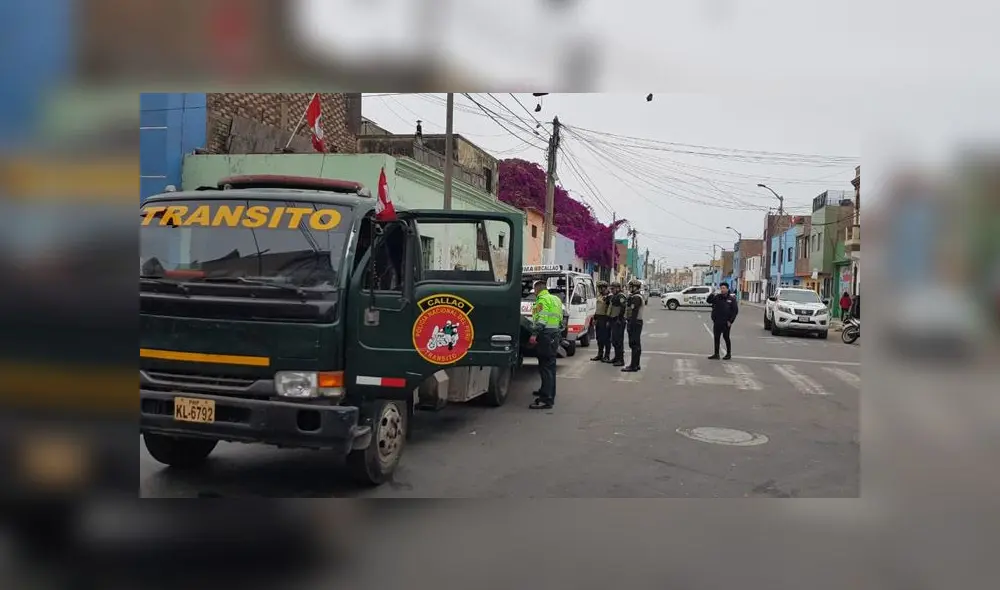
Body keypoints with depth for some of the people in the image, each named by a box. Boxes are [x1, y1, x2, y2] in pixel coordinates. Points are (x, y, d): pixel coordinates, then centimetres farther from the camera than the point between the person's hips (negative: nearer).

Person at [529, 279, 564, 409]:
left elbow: (542, 318, -21)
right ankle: (546, 391, 34)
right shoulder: (556, 299, 22)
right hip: (556, 334, 10)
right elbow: (559, 318, 26)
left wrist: (535, 334, -29)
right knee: (550, 365, 20)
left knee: (545, 366, -12)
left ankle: (547, 399, -16)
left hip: (546, 335, -10)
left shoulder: (543, 299, -8)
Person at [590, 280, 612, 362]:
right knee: (599, 338, 13)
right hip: (599, 319, 9)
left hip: (605, 319, -9)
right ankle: (600, 355, 21)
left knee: (606, 338, -2)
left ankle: (606, 356, 5)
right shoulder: (599, 295, 15)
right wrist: (595, 318, 20)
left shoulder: (609, 296, -13)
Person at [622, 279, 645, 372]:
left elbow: (634, 313, -23)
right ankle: (636, 364, 22)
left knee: (634, 344, -10)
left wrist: (631, 324, -24)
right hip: (638, 322, 11)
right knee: (636, 344, 15)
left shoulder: (636, 298, -16)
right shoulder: (639, 297, 18)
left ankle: (633, 366, -9)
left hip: (634, 323, -11)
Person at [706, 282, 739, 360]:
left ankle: (728, 354, 16)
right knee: (716, 338, 6)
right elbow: (708, 301, -3)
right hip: (717, 322, 4)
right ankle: (716, 354, 12)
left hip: (726, 323, -3)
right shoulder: (717, 297, 6)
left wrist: (730, 321, -10)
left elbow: (735, 311, -3)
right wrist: (712, 295, -22)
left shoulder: (732, 299, -2)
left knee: (726, 337, 4)